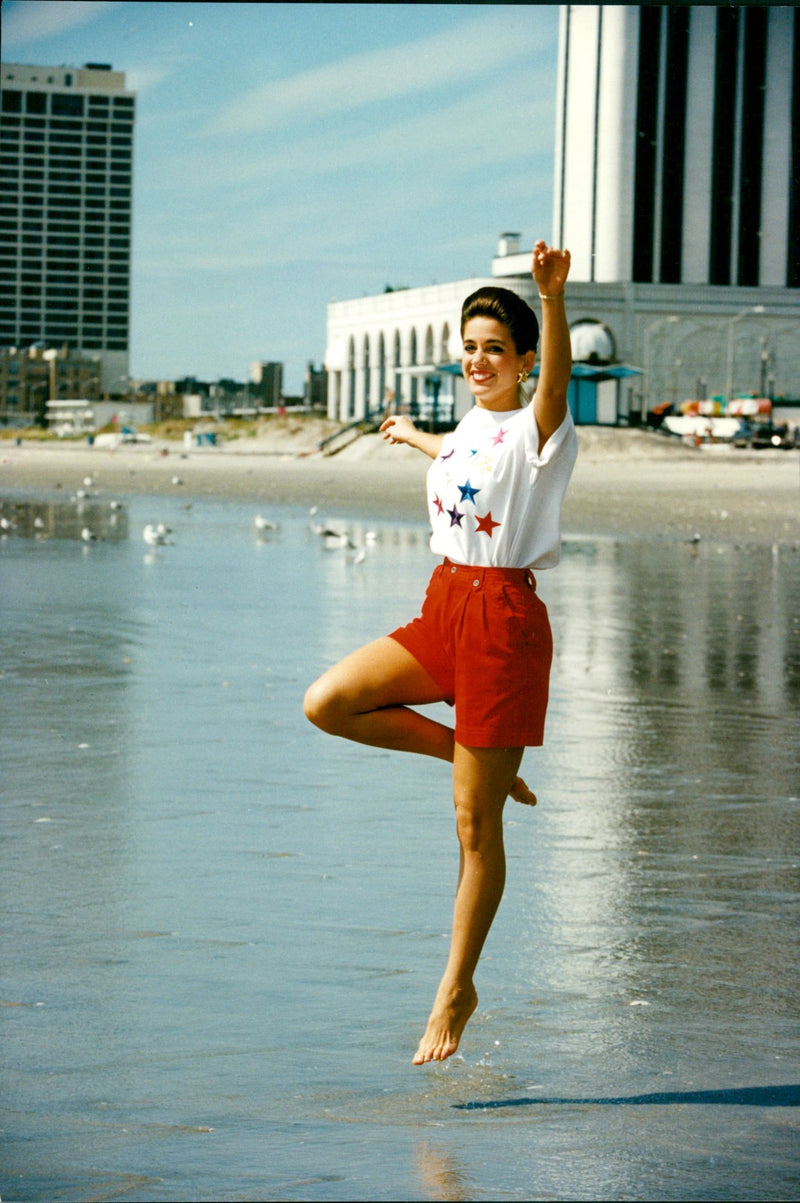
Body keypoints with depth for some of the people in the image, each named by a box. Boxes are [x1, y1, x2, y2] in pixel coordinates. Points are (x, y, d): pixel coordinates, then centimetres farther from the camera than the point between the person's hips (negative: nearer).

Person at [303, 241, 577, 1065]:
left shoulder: (536, 432, -11)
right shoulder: (471, 426, 12)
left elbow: (557, 380, -35)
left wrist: (553, 298, -53)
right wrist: (415, 438, 54)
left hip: (504, 617, -7)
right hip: (443, 606, 8)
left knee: (474, 825, -1)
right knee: (327, 703, -9)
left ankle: (457, 990, 12)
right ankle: (472, 761, 8)